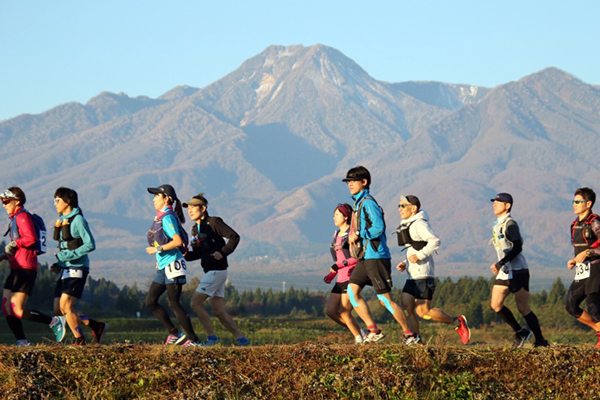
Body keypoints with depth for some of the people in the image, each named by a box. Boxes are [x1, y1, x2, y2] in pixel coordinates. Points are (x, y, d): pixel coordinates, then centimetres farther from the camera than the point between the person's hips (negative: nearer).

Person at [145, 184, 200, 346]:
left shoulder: (167, 217, -15)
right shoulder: (160, 217, 14)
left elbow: (178, 241, -24)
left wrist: (157, 249, -18)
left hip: (172, 265, -10)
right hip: (163, 267, 10)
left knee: (173, 304, -9)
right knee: (150, 301, 8)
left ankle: (193, 339, -5)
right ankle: (174, 334, 11)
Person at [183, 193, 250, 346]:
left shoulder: (213, 222, -10)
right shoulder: (196, 229, 15)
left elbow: (234, 237, -13)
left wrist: (223, 252, -21)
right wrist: (184, 255, 3)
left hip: (217, 270, -9)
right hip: (210, 271, 9)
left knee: (195, 302, -12)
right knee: (219, 311, 8)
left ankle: (211, 338, -9)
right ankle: (241, 339, 11)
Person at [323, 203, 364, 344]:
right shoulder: (336, 234, 17)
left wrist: (341, 264, -25)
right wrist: (332, 274, 13)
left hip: (352, 277, -9)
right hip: (341, 279, 9)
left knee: (344, 312, -11)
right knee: (331, 311, 3)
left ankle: (360, 339, 4)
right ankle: (359, 332, 14)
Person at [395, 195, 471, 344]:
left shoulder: (419, 224, -11)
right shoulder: (407, 226, 20)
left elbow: (435, 241, -21)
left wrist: (419, 255, -24)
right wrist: (405, 264, 14)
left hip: (423, 276, -10)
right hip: (413, 276, 10)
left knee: (423, 311, -11)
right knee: (406, 307, -2)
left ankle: (457, 322, 4)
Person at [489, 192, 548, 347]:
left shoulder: (510, 224, -12)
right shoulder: (498, 225, 16)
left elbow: (517, 248, -21)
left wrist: (500, 263, -24)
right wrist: (498, 265, 18)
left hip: (517, 271, -9)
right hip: (504, 272, 9)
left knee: (523, 308, -6)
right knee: (496, 305, -3)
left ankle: (541, 341, 3)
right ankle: (520, 332, 8)